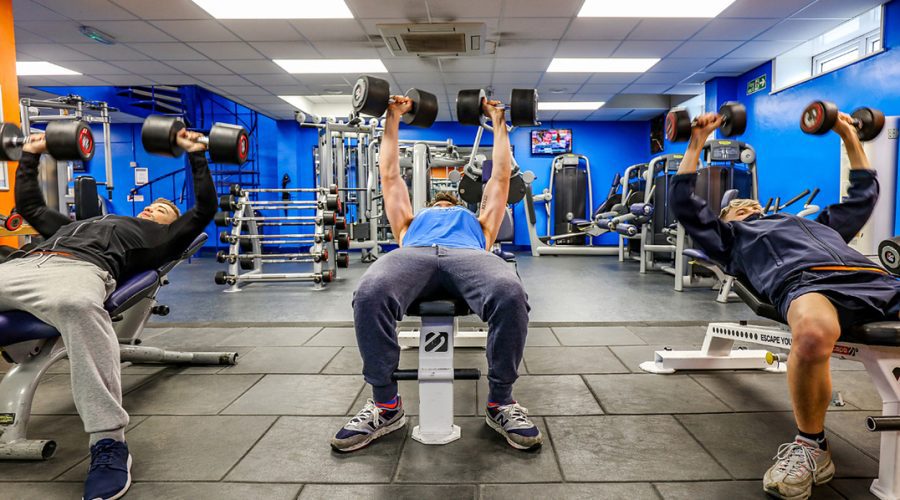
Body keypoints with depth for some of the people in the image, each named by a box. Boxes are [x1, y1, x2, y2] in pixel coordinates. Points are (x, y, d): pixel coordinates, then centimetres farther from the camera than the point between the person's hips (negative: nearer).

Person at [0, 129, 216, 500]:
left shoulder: (160, 235, 28)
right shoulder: (82, 222, 45)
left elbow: (205, 209, 18)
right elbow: (30, 206, 50)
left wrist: (197, 155, 17)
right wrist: (30, 156, 52)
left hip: (80, 266, -6)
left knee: (78, 306, -44)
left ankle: (109, 443, -42)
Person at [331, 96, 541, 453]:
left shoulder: (479, 224, 46)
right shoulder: (411, 223, 45)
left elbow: (501, 176, 49)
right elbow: (389, 175, 47)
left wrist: (498, 121, 54)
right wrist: (392, 118, 52)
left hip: (468, 254, 0)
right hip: (414, 253, 0)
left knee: (511, 295, -37)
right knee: (369, 295, -36)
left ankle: (501, 402, -14)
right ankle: (385, 405, -15)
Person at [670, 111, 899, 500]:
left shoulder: (817, 225, 45)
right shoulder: (731, 236, 32)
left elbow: (864, 195, 54)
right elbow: (682, 201, 25)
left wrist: (849, 136, 56)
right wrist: (698, 141, 29)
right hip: (804, 278, -5)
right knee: (812, 336, -42)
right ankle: (810, 447, -16)